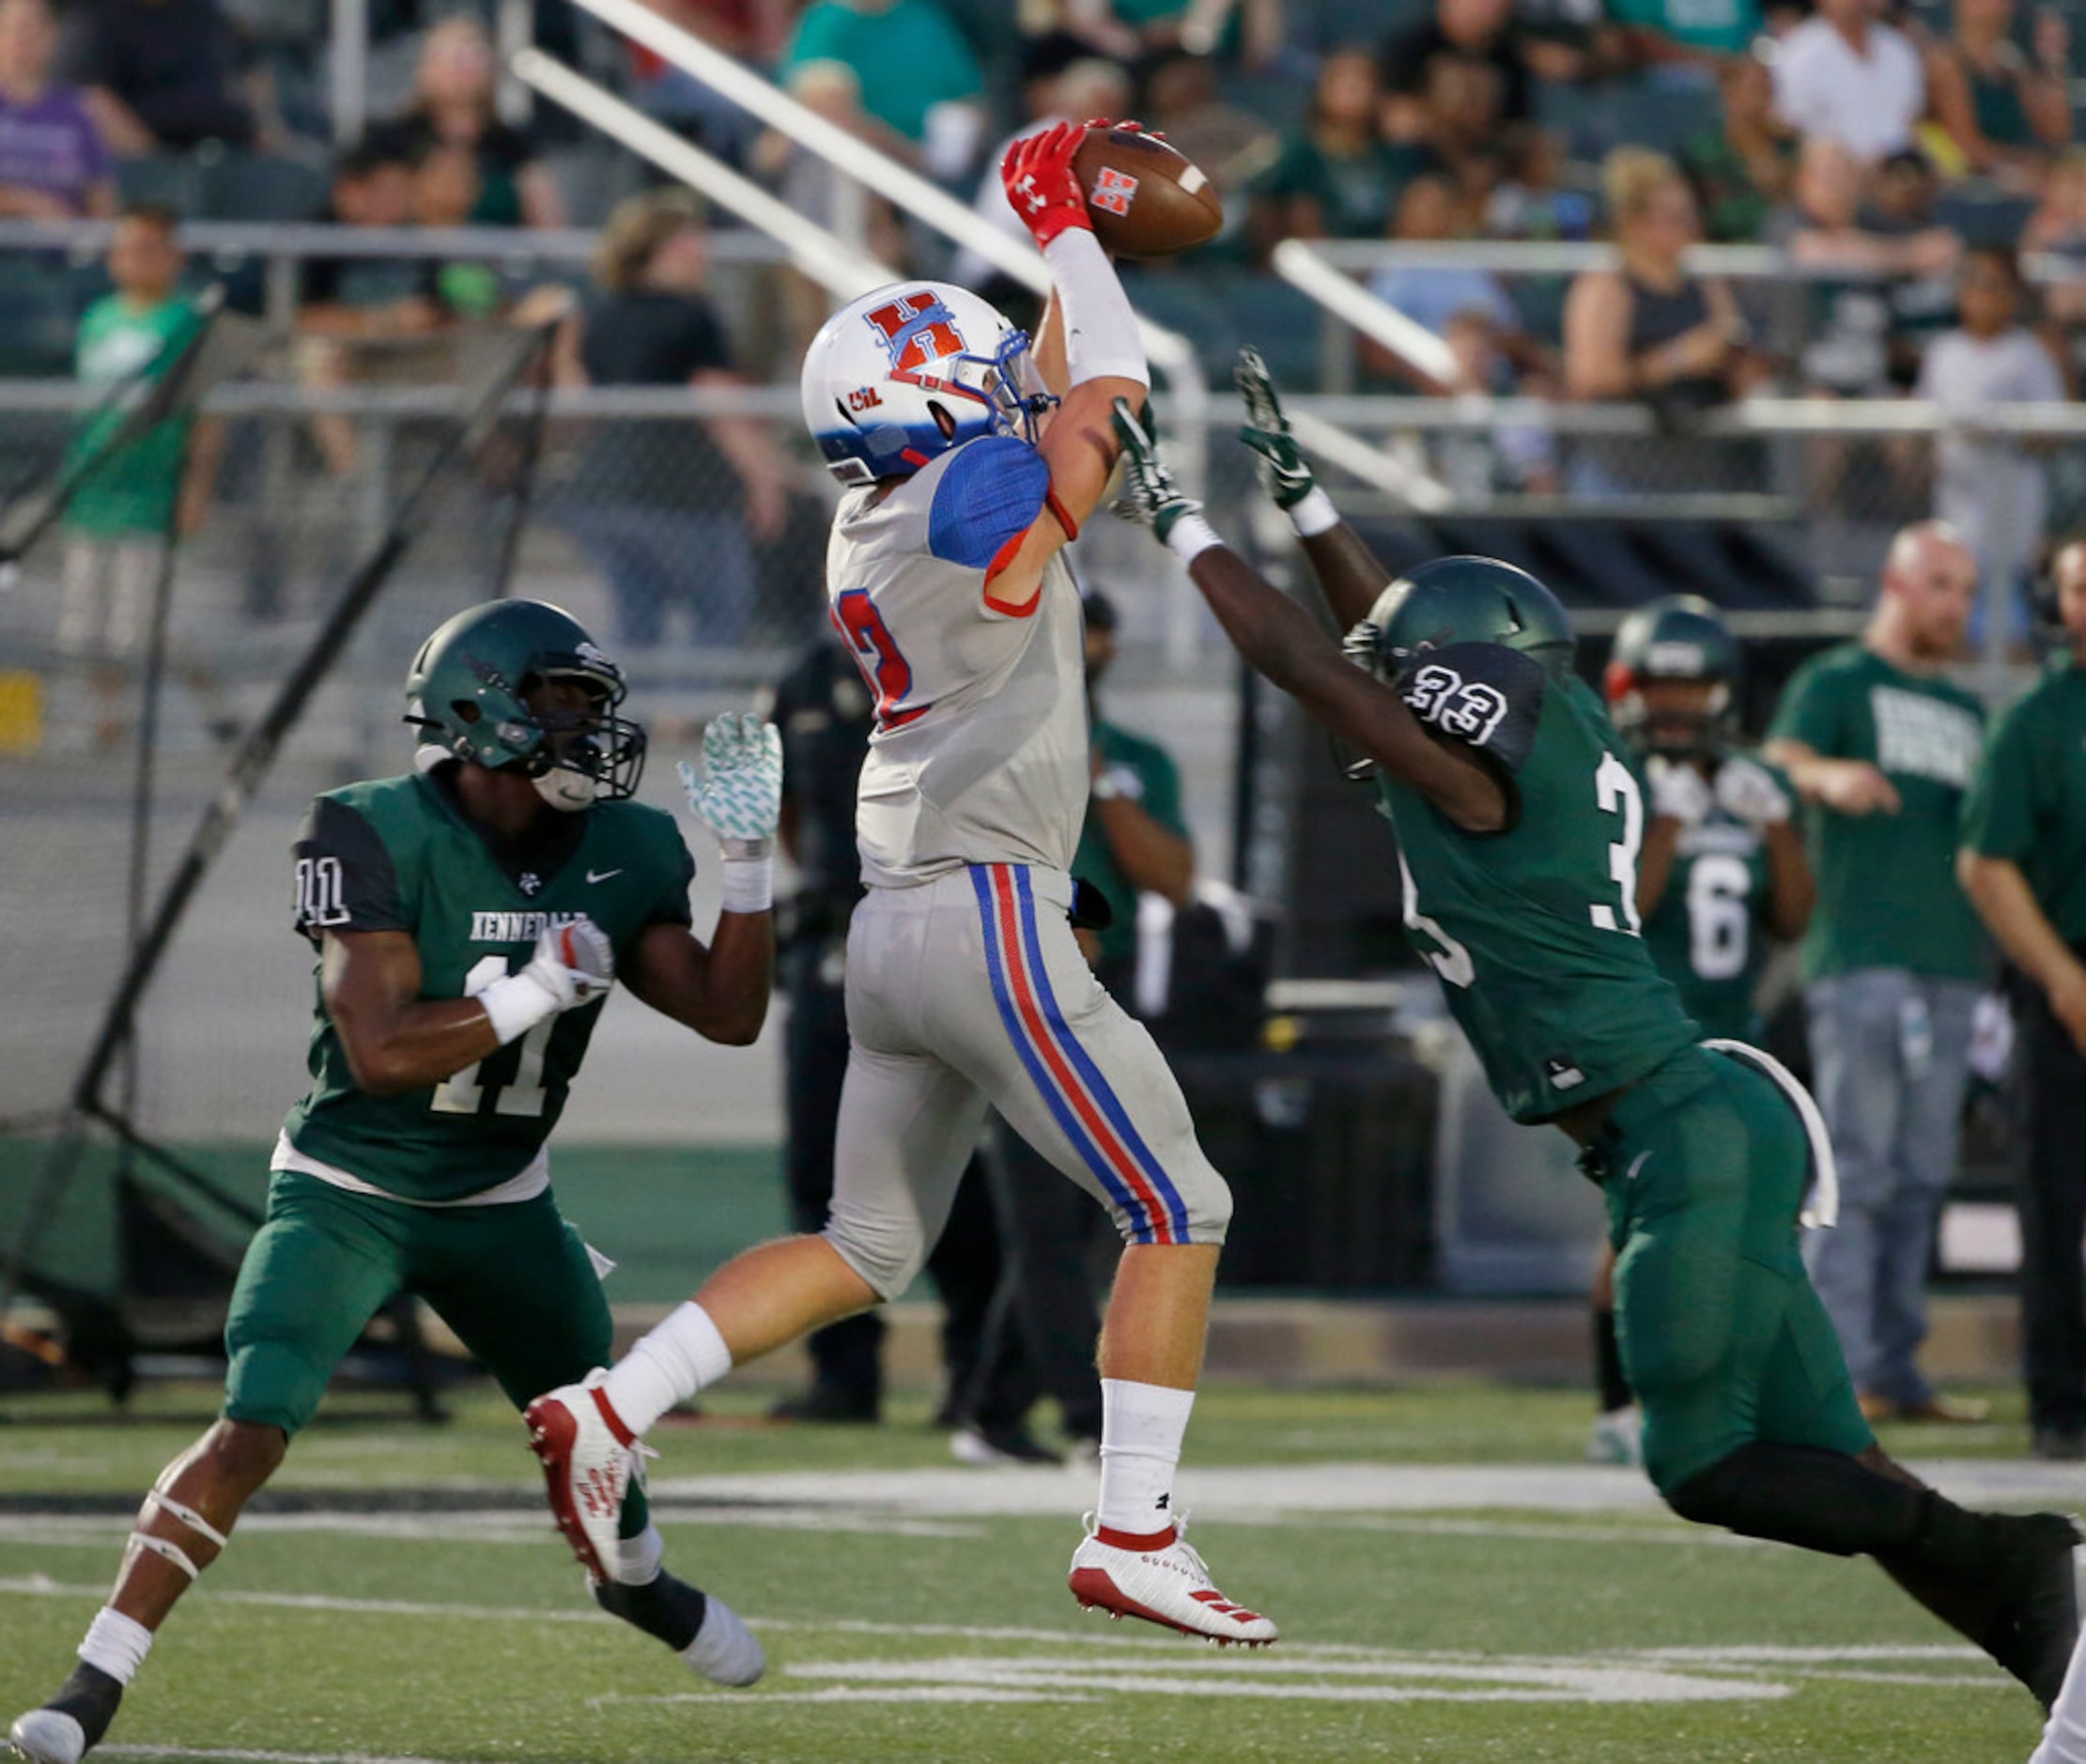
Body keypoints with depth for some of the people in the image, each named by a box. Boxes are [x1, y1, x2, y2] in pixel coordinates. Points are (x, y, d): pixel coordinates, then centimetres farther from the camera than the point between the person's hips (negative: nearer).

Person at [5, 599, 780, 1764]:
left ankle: (636, 1580, 55)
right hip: (350, 1195, -6)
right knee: (254, 1431, -22)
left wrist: (750, 861, -11)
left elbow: (729, 1014, -1)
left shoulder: (617, 855, -3)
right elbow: (380, 1053, -28)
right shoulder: (383, 839, -21)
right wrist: (537, 992, -30)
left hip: (503, 1206, 6)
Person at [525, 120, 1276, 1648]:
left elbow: (1026, 403, 27)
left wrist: (1077, 238, 27)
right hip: (992, 912, -8)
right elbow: (1111, 383, -1)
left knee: (866, 1248, 16)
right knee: (1180, 1215, 1)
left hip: (894, 931, 8)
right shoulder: (978, 503, -11)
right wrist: (1064, 226, 11)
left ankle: (608, 1408, 4)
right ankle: (1135, 1534, -3)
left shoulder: (870, 527, 14)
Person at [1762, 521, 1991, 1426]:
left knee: (1919, 1179, 7)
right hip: (1861, 959, -7)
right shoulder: (1834, 683, 2)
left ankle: (1897, 1369, 10)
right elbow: (1779, 768, -17)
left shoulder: (1965, 712, 23)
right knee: (1856, 1171, -11)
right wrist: (1830, 775, -39)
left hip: (1948, 967, 7)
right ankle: (1838, 1370, -14)